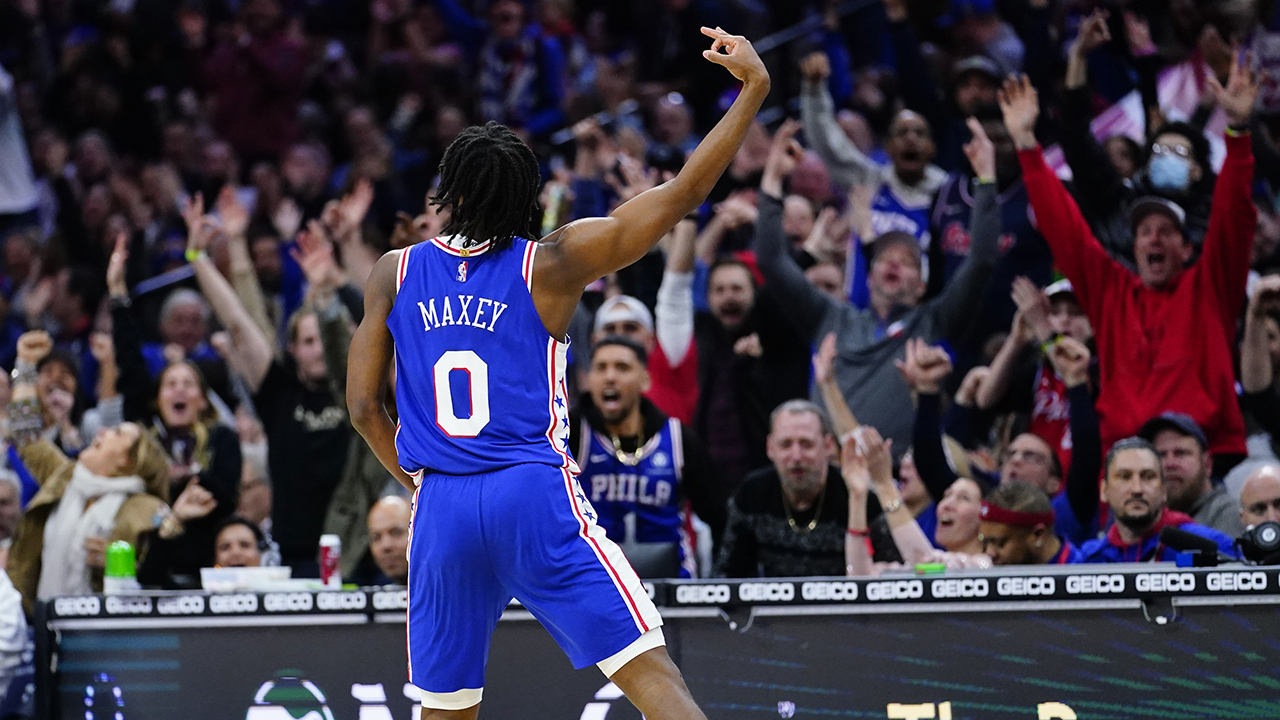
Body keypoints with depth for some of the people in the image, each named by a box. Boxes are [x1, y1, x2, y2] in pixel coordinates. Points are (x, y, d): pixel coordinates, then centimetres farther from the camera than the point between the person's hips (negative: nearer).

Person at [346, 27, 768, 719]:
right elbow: (681, 195, -2)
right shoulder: (549, 266, -1)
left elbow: (363, 408, 9)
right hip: (538, 496, -3)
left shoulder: (393, 274, 7)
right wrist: (753, 88, 4)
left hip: (441, 507, 3)